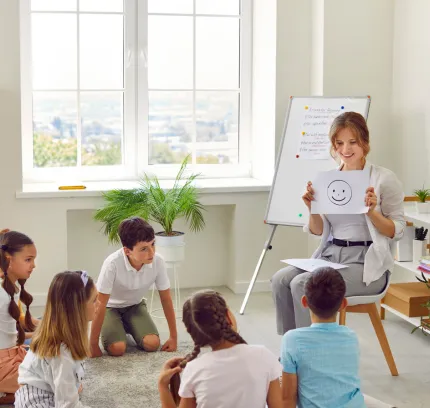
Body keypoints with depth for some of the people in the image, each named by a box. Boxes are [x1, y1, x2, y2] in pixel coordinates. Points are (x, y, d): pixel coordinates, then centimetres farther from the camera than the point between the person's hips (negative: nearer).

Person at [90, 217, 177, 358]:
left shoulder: (157, 261, -26)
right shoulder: (113, 264, -37)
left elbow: (166, 299, -12)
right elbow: (100, 305, -29)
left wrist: (174, 337, -8)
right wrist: (93, 345, -26)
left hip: (135, 306, 3)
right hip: (111, 307, -3)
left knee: (152, 344, -19)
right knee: (117, 348, -25)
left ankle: (129, 328, 13)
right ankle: (120, 329, 9)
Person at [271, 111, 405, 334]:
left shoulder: (384, 178, -4)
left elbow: (397, 231, -4)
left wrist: (372, 211, -20)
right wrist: (312, 208, -5)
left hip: (366, 263, -5)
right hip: (330, 255, 5)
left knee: (302, 284, -26)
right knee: (280, 279, -19)